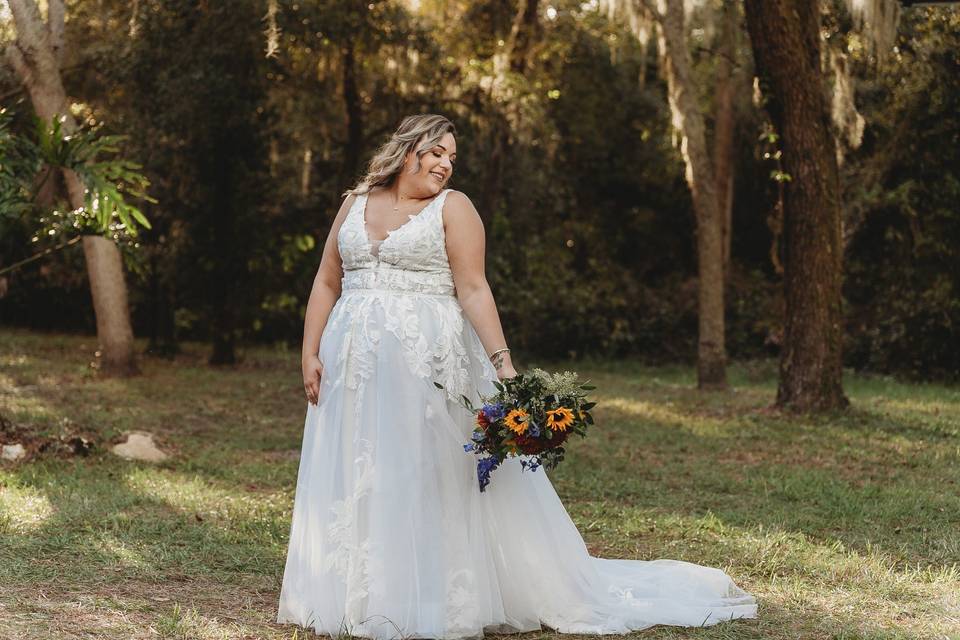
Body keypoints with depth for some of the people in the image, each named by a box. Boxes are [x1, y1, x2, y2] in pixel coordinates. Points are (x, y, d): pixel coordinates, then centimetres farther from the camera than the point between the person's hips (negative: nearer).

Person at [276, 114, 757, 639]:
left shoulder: (452, 207, 0)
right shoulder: (356, 202, 12)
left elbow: (473, 290, -7)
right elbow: (326, 282, 13)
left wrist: (501, 362, -17)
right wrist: (309, 353, 3)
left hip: (427, 361, -4)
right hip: (355, 363, 4)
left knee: (431, 478, -4)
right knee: (355, 482, 6)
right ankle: (356, 597, 16)